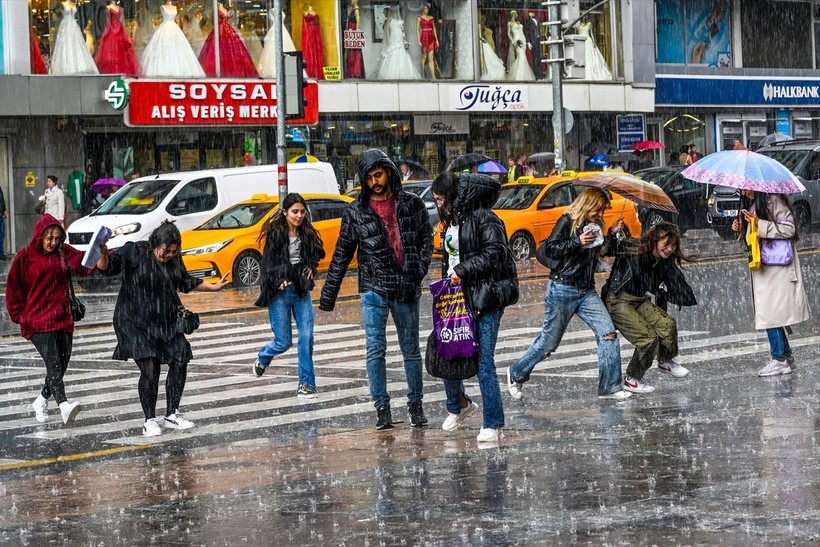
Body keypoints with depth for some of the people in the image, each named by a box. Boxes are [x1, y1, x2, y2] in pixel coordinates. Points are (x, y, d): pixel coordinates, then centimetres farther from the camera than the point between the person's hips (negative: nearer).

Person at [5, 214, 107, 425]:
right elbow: (13, 288, 3)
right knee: (53, 362, -20)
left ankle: (41, 402, 29)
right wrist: (20, 315, 1)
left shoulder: (64, 252, 6)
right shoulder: (25, 256, -3)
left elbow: (84, 264, -7)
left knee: (62, 364, 7)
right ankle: (63, 405, -36)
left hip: (63, 319, 5)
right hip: (38, 320, -5)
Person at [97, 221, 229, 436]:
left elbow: (186, 282, 25)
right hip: (136, 324, -7)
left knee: (179, 364, 5)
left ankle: (172, 415, 20)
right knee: (150, 370, -15)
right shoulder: (134, 252, -10)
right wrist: (104, 256, -36)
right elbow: (107, 268, -14)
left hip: (167, 324, 7)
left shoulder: (174, 259, 8)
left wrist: (214, 287, 29)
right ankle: (150, 421, -5)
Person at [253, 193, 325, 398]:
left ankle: (306, 384, 2)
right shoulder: (276, 234, -8)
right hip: (280, 293, -4)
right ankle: (262, 359, 34)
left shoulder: (307, 234, 6)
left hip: (302, 291, 4)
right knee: (283, 341, 0)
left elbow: (317, 254, 20)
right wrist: (278, 280, -24)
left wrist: (311, 267, 0)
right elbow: (268, 262, -10)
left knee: (306, 337, -5)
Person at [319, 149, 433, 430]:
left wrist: (419, 272, -8)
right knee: (375, 349, -5)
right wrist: (328, 294, 7)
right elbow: (342, 254, 8)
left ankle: (415, 404, 20)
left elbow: (426, 240, 8)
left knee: (411, 349, 8)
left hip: (406, 289, 0)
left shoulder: (412, 204, 4)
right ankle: (382, 407, 3)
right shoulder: (356, 211, 4)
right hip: (374, 288, 0)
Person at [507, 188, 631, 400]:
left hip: (586, 291, 7)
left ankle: (610, 386, -4)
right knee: (549, 341, 2)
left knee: (608, 333, -8)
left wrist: (612, 233, 2)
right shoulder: (567, 221, -9)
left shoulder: (594, 226, 12)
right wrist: (577, 242, -24)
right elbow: (550, 249, -15)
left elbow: (604, 252, 16)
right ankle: (517, 374, 24)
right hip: (562, 289, -7)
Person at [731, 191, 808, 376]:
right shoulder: (751, 204, 15)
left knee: (770, 312, -10)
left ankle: (779, 359, -4)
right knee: (771, 313, 10)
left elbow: (789, 229, -19)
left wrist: (760, 224, -23)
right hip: (762, 268, 9)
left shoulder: (773, 201, -13)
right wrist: (741, 227, 6)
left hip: (777, 268, -9)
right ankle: (786, 357, 17)